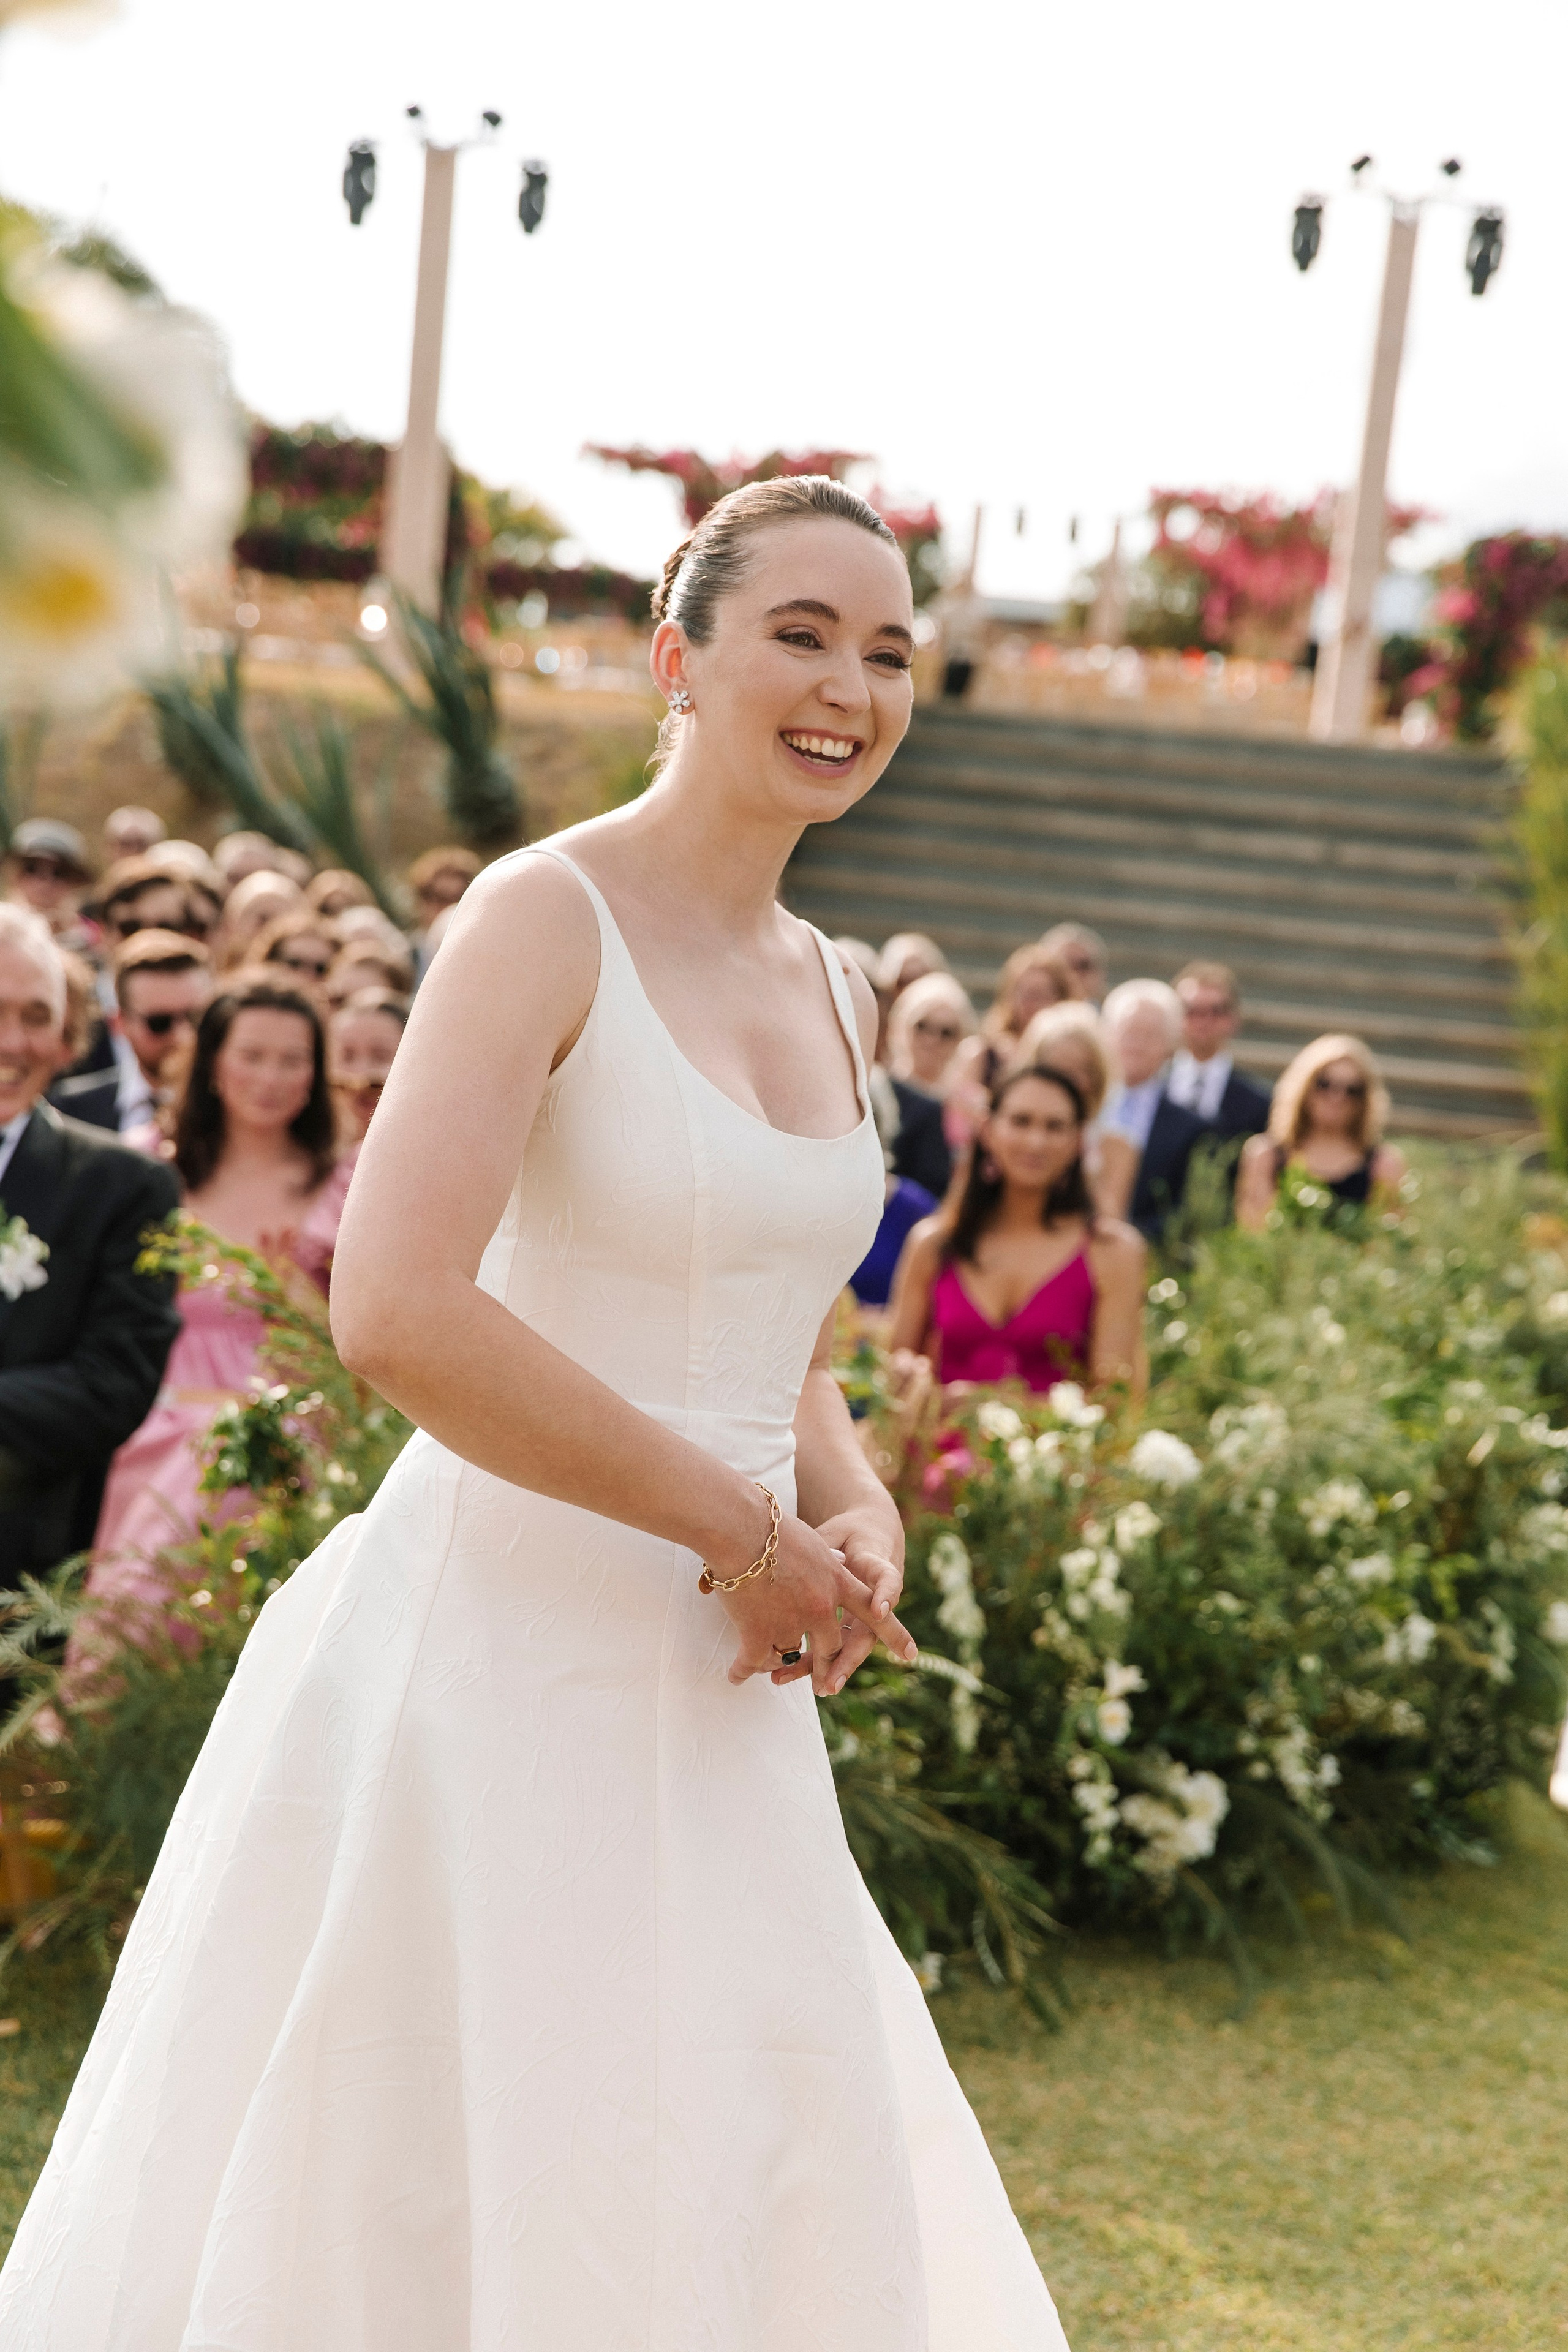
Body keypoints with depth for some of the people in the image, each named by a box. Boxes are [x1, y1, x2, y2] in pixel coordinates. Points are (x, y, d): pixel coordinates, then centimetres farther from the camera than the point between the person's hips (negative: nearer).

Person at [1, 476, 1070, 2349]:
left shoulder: (828, 989, 11)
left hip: (713, 1708, 8)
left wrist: (857, 1515, -2)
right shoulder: (546, 915, -13)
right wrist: (742, 1526, -19)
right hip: (500, 1675, -8)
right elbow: (396, 1309, -26)